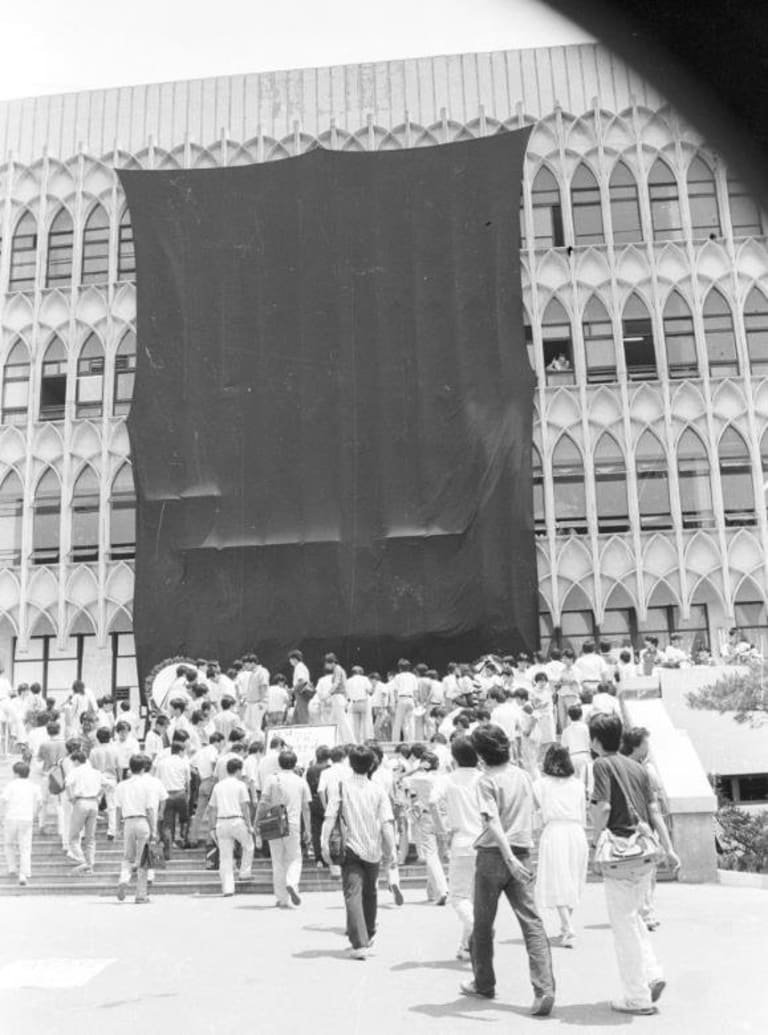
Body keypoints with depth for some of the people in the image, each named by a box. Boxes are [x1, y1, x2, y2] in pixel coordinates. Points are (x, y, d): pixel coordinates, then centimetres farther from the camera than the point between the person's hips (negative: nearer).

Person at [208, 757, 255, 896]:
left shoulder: (218, 786, 13)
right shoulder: (240, 785, -1)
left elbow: (212, 808, 13)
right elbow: (245, 806, -7)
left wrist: (213, 826, 18)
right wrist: (249, 825, -4)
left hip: (221, 822, 4)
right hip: (237, 820, -4)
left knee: (225, 857, 6)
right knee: (248, 846, 22)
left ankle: (227, 888, 4)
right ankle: (244, 872, 20)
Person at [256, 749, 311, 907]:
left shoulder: (273, 779, 0)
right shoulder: (301, 782, 5)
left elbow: (263, 803, -6)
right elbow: (306, 808, 8)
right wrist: (307, 829, 14)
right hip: (293, 825, 0)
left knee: (278, 862, 9)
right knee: (294, 859, 13)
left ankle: (282, 899, 10)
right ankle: (292, 883, -15)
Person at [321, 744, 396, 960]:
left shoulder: (341, 787, -5)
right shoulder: (378, 789, -2)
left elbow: (329, 819, -10)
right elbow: (387, 823, -7)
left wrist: (325, 845, -7)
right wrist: (390, 849, 0)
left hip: (351, 848, -2)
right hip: (373, 849, 2)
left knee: (353, 894, -4)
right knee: (370, 893, 21)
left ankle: (359, 944, -16)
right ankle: (368, 935, 38)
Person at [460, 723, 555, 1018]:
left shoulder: (487, 780, -9)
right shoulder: (523, 776, 9)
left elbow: (492, 821, -21)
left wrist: (509, 858, -27)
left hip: (492, 855, -4)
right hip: (522, 852, 4)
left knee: (483, 924, 14)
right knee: (532, 923, -1)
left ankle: (484, 984, 28)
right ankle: (544, 990, -14)